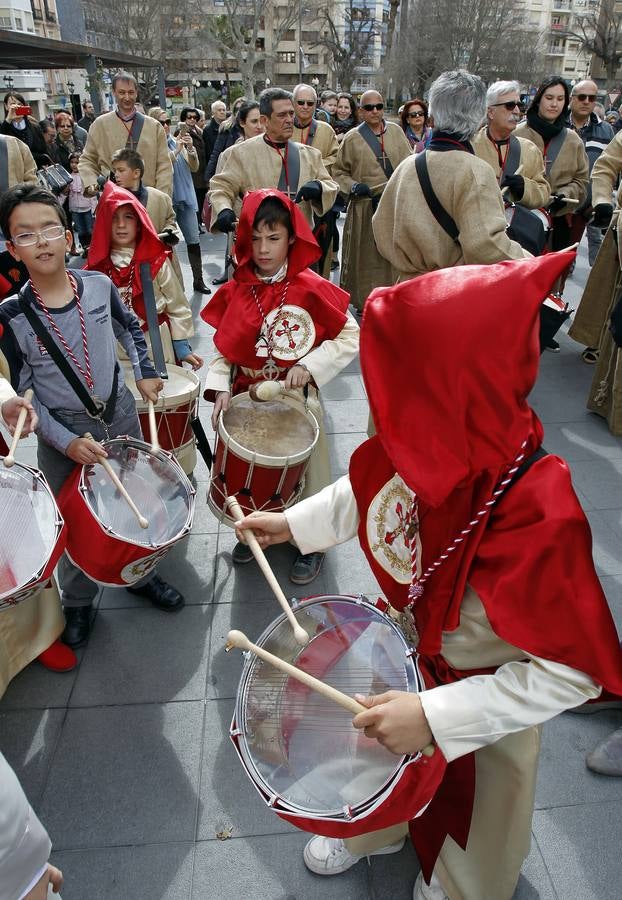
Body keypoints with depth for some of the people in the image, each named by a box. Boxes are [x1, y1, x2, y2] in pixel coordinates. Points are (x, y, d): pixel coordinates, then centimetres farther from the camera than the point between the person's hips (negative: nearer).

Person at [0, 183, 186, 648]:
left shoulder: (99, 285, -8)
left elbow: (130, 328, 13)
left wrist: (145, 373, 3)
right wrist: (67, 441, -19)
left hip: (121, 415, 3)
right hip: (62, 433, -2)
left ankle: (141, 574, 44)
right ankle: (78, 600, 39)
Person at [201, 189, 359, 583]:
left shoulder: (311, 289, -12)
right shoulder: (235, 292, -1)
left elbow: (350, 338, -8)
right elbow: (222, 347, 2)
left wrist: (309, 366, -18)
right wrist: (220, 387, -14)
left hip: (297, 398, -3)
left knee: (305, 468, 9)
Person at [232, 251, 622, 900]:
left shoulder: (539, 519, -41)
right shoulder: (427, 444, -22)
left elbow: (569, 673, -33)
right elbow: (367, 489, -1)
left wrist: (436, 717, -37)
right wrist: (290, 522, -1)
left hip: (486, 699, -4)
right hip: (408, 642, 5)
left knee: (472, 807, 28)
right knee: (384, 743, 32)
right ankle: (376, 829, 67)